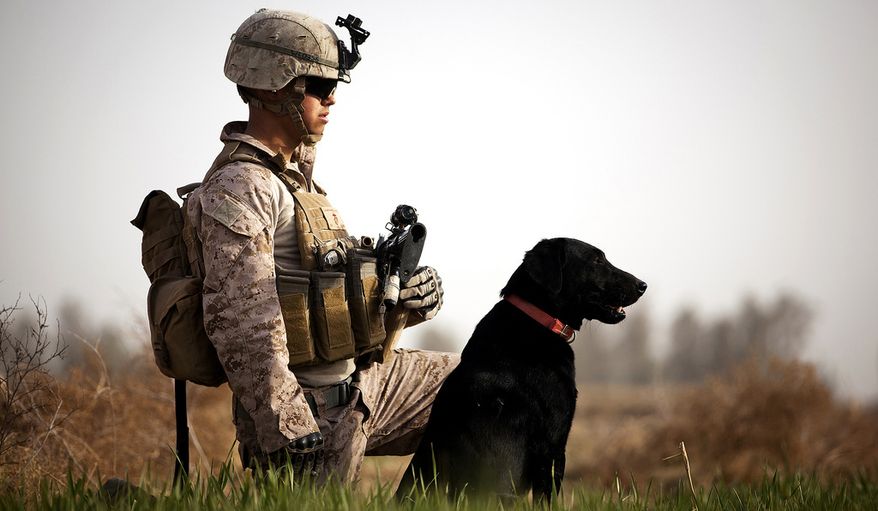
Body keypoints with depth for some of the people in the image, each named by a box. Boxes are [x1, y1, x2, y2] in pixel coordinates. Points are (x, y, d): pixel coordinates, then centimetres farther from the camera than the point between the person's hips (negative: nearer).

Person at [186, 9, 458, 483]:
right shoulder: (237, 190, -18)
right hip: (308, 411, -9)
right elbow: (243, 327, -24)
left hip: (361, 383, 9)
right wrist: (289, 435, -26)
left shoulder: (297, 175, 14)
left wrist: (406, 298, -1)